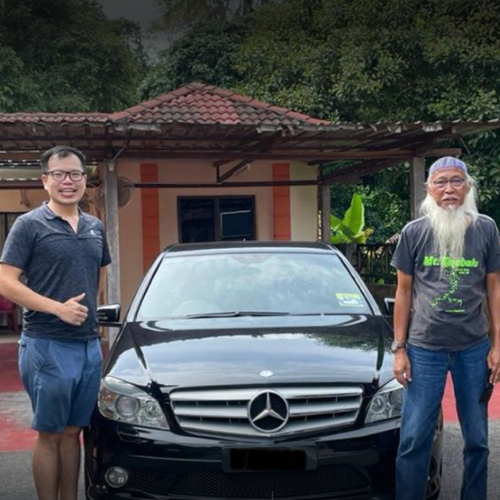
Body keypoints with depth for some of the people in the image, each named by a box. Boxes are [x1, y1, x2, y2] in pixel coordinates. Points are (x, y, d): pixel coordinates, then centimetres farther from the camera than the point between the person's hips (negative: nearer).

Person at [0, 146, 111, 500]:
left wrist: (90, 311, 12)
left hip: (90, 344, 5)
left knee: (73, 432, 13)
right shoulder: (30, 225, -5)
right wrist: (58, 308, -18)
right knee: (50, 435, 3)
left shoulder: (95, 227, 11)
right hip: (48, 346, -5)